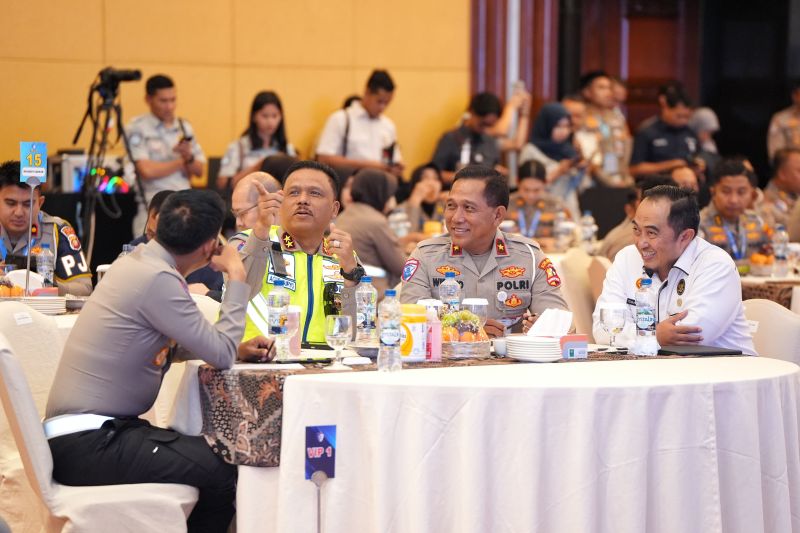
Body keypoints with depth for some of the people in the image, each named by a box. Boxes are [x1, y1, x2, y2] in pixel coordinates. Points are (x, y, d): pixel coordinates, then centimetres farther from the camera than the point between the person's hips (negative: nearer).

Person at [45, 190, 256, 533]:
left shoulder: (135, 261, 11)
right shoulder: (158, 279, -19)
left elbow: (170, 345, 22)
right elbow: (221, 355, -15)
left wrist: (234, 348, 8)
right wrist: (236, 277, -5)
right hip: (87, 444, -10)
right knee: (223, 473, -18)